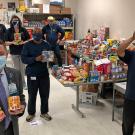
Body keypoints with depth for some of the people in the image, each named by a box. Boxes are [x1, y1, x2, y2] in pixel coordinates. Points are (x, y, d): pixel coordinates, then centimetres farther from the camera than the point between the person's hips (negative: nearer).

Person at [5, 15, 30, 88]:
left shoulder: (23, 30, -2)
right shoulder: (9, 31, -1)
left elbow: (29, 40, 3)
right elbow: (6, 42, 0)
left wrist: (23, 42, -16)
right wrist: (12, 42, -18)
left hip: (23, 52, 0)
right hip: (14, 53, 0)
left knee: (22, 68, 8)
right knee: (17, 69, 9)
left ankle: (23, 84, 19)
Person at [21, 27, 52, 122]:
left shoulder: (46, 45, 4)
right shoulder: (28, 45, -4)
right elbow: (24, 59, -11)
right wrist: (35, 59, -25)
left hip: (44, 74, 3)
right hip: (32, 74, -2)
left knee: (45, 94, 11)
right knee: (32, 95, 8)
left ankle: (44, 112, 29)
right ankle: (31, 113, 27)